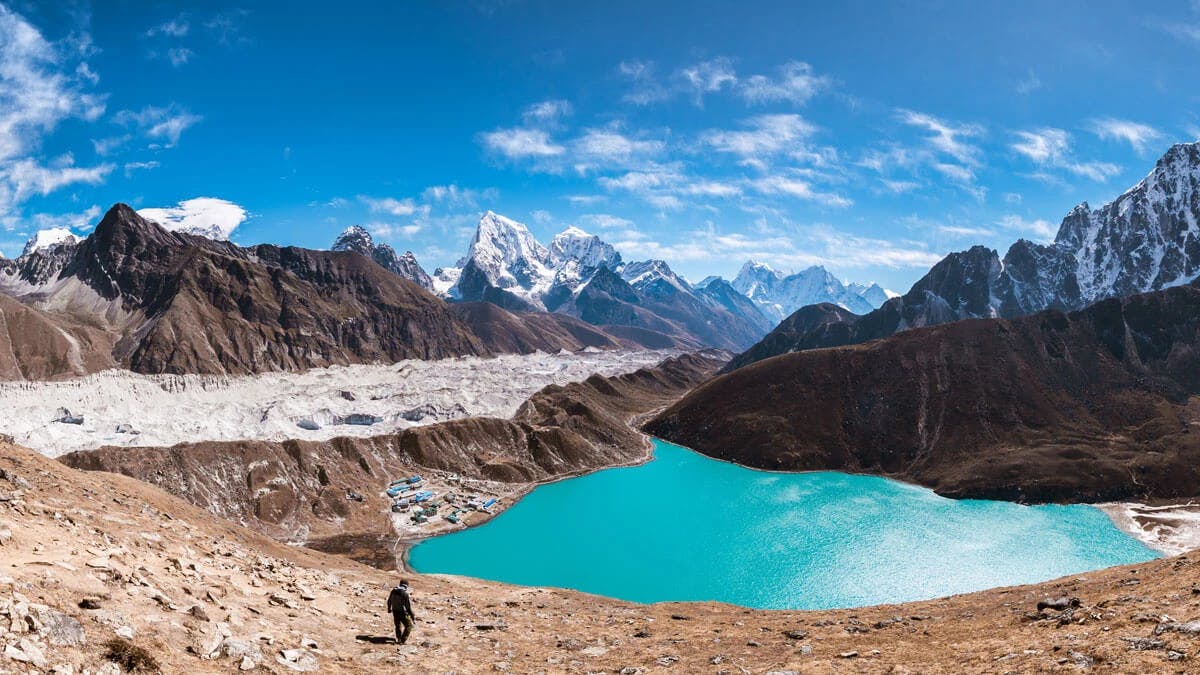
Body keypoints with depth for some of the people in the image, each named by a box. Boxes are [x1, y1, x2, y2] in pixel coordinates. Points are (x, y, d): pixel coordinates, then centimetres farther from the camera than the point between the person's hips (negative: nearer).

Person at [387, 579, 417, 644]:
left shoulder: (393, 591, -5)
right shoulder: (405, 594, -24)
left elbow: (389, 601, 12)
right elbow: (408, 607, -21)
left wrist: (389, 608, 32)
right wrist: (413, 616, -11)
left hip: (395, 612, 6)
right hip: (403, 613, -6)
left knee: (398, 625, 27)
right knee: (409, 626, 11)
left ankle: (399, 639, 42)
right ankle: (402, 640, 5)